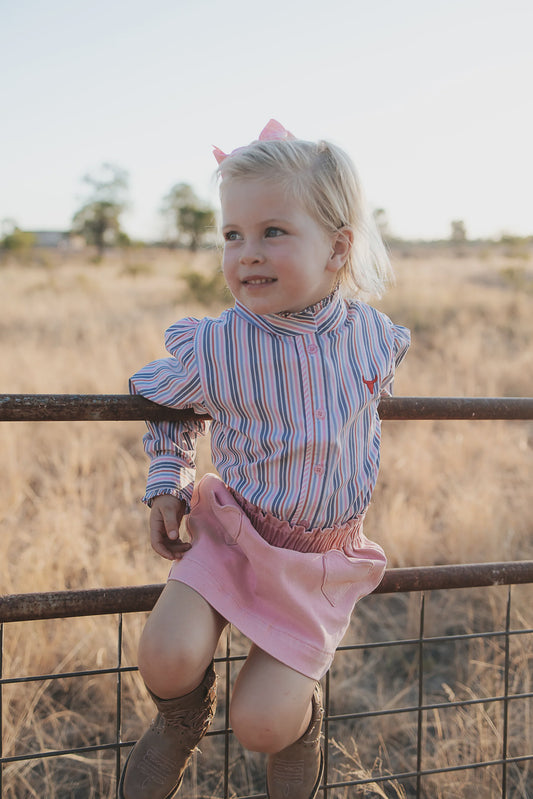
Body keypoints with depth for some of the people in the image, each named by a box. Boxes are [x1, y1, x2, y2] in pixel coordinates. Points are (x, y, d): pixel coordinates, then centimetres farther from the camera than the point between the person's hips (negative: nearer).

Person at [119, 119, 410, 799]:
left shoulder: (371, 333, -11)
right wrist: (167, 484, -1)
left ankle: (301, 725, 28)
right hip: (235, 533, 0)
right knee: (166, 654, -23)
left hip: (323, 556, 0)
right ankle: (181, 721, 14)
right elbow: (170, 405, 6)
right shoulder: (216, 347, -16)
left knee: (262, 721, -10)